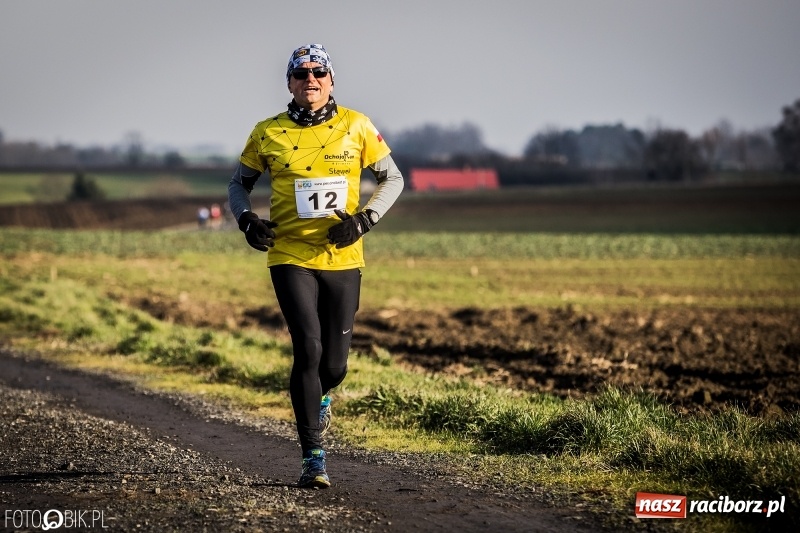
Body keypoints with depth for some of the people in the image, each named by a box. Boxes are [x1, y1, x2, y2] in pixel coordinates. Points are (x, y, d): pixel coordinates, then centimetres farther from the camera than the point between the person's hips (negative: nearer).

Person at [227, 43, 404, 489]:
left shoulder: (356, 127, 1)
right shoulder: (268, 133, 2)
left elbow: (393, 179, 8)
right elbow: (240, 184, 15)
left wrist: (364, 219, -7)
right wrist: (247, 219, -5)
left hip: (343, 259, 1)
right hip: (290, 257, -1)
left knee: (335, 364, 4)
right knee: (308, 349, -17)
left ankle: (320, 397, 43)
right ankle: (313, 458, -10)